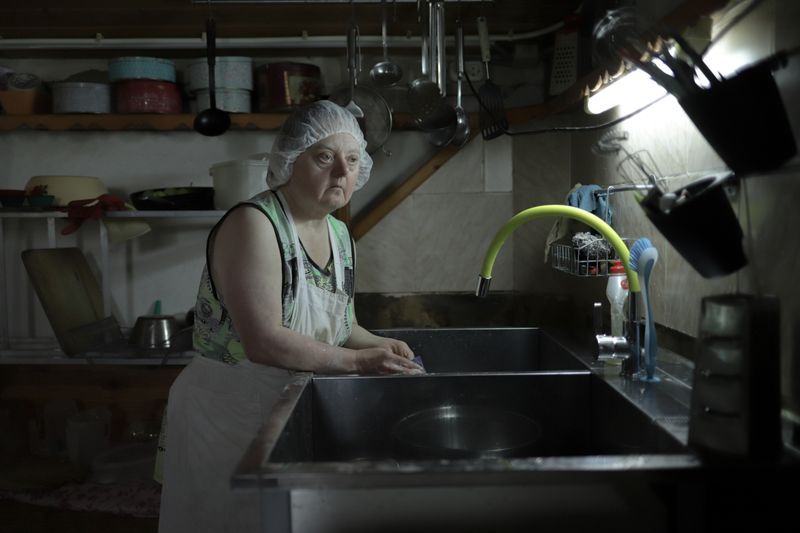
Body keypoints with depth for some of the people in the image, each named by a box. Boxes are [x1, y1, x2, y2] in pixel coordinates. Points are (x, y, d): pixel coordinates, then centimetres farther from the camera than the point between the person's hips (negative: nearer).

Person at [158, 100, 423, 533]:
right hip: (224, 413, -7)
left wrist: (379, 346, -4)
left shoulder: (340, 235, 4)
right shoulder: (252, 224, -21)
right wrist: (357, 361, -24)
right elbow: (263, 342, -29)